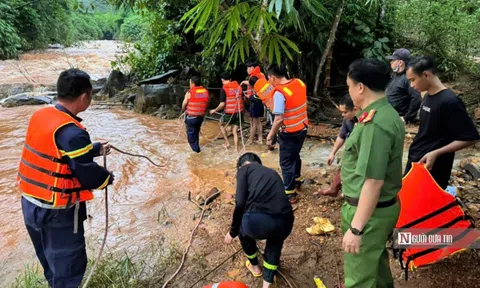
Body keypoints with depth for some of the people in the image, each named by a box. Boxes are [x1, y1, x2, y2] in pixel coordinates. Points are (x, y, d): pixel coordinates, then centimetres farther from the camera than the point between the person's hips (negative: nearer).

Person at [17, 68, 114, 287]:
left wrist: (96, 149, 19)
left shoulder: (40, 116, 0)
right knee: (67, 267, 10)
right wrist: (108, 177, -1)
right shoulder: (72, 132, -27)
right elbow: (89, 176, -22)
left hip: (30, 203, 9)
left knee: (51, 262, 27)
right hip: (57, 212, -9)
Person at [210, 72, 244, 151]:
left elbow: (222, 104, -15)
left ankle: (227, 142, 21)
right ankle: (236, 149, 10)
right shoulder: (239, 87, 3)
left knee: (221, 125, 24)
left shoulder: (224, 89, -12)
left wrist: (214, 110, 0)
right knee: (235, 131, 13)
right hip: (239, 112, 4)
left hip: (229, 113, -4)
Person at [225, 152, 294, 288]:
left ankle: (254, 266, 53)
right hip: (285, 222, 4)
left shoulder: (244, 168, 17)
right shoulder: (273, 173, 33)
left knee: (243, 231, 34)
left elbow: (240, 203, 3)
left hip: (257, 220, -4)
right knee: (275, 241, 40)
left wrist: (232, 231, 18)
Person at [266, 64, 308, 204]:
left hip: (289, 133, -8)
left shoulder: (279, 93, -24)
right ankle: (297, 180, 47)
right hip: (303, 128, 8)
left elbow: (279, 119, -27)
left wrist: (270, 136, -18)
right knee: (295, 155, 28)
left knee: (286, 162, 7)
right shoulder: (299, 83, -2)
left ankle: (290, 193, 16)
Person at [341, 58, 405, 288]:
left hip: (369, 211, -10)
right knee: (376, 260, 29)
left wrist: (356, 228, -24)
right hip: (383, 206, 10)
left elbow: (374, 181, -28)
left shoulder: (375, 124, -27)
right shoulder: (388, 114, 5)